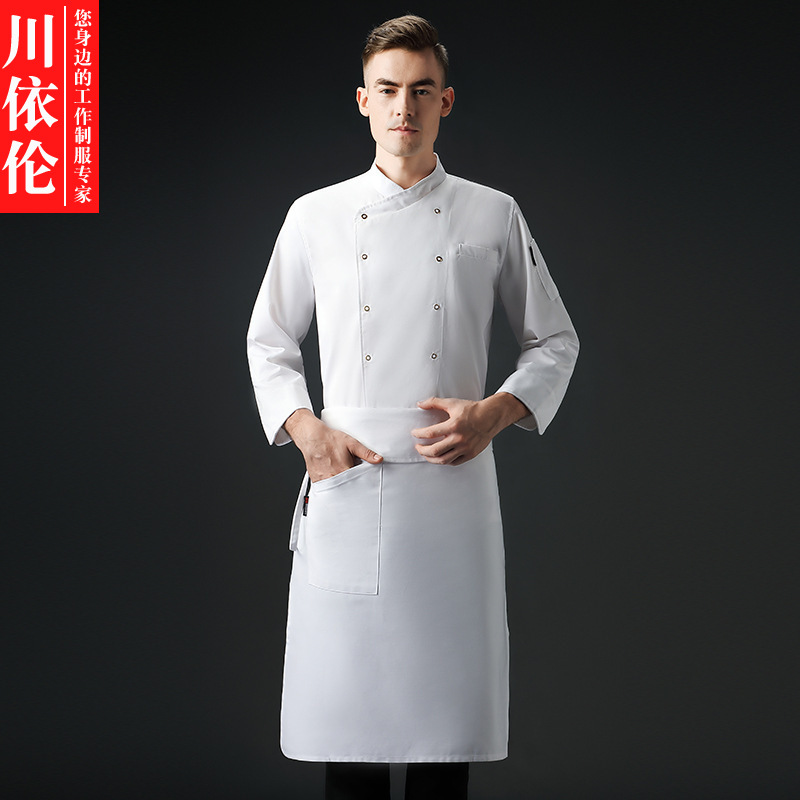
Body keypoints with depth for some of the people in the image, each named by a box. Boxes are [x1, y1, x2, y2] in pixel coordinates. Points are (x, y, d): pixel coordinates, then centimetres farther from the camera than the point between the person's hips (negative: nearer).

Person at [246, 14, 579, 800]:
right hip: (344, 489, 0)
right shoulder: (315, 217, 7)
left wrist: (498, 411, -6)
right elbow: (268, 342, 14)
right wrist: (304, 428, -3)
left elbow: (555, 341, 12)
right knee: (345, 717, 4)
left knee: (446, 716, 4)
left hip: (451, 490, 0)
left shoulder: (492, 216, 6)